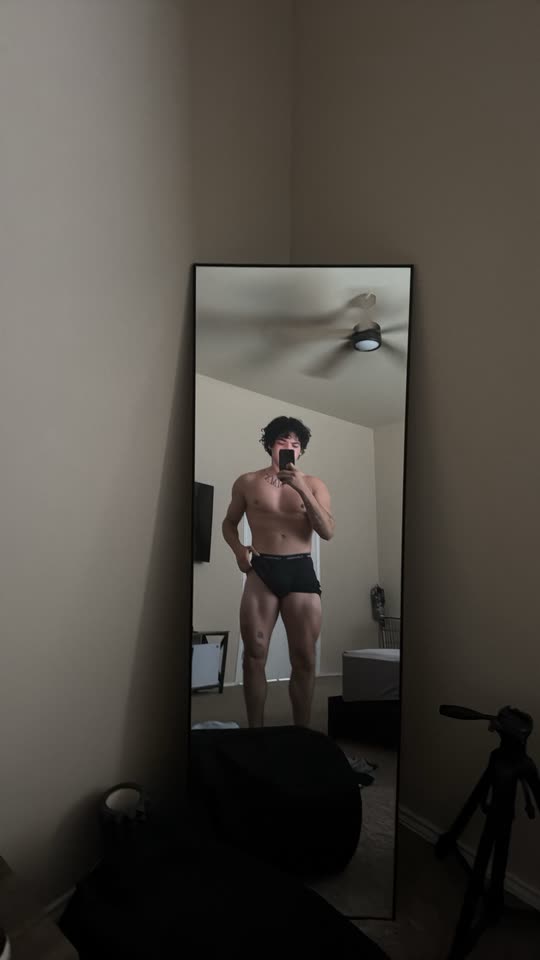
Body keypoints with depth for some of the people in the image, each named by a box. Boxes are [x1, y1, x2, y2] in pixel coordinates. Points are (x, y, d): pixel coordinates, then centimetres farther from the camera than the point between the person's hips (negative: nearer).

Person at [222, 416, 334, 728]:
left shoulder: (314, 484, 8)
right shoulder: (247, 482, 8)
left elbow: (328, 532, -3)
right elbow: (229, 522, 19)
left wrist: (302, 489, -13)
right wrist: (238, 549, -3)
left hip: (301, 571, 0)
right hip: (261, 571, 0)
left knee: (304, 658, 1)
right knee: (254, 654, -3)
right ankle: (256, 732, 10)